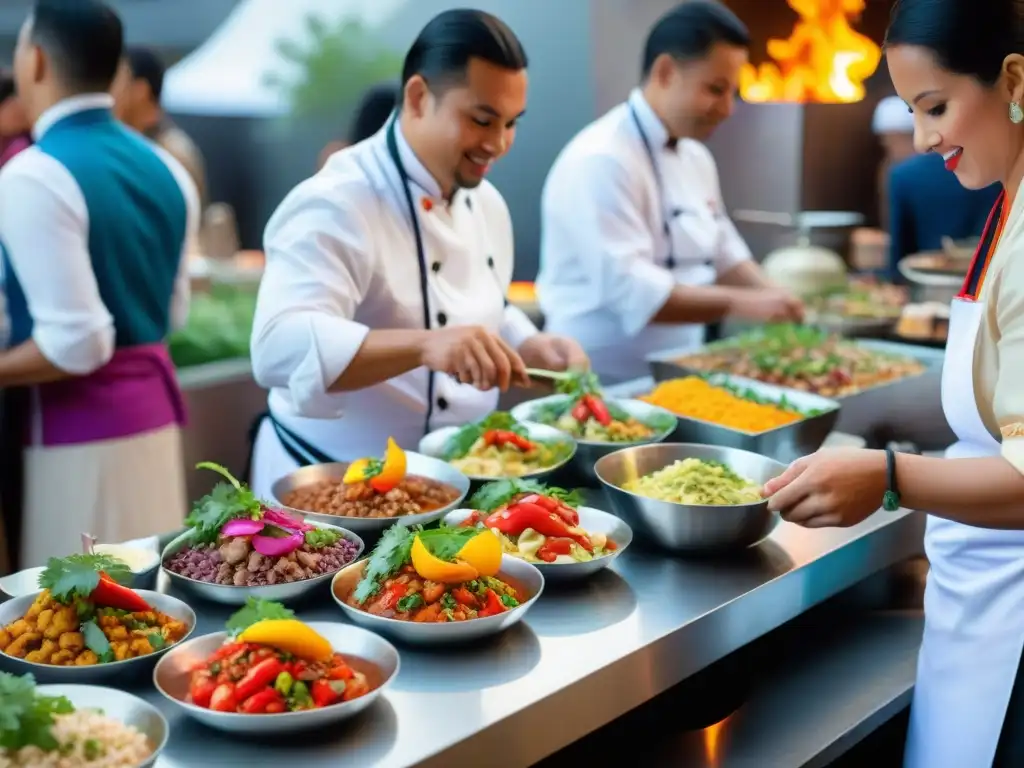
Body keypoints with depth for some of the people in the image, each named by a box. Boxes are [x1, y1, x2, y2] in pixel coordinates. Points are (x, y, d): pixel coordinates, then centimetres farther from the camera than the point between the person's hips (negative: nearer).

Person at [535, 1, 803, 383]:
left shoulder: (696, 156, 11)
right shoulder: (601, 160, -19)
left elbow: (721, 251, 17)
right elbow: (628, 289, -25)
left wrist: (771, 296, -1)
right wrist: (741, 304, -24)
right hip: (605, 382, -8)